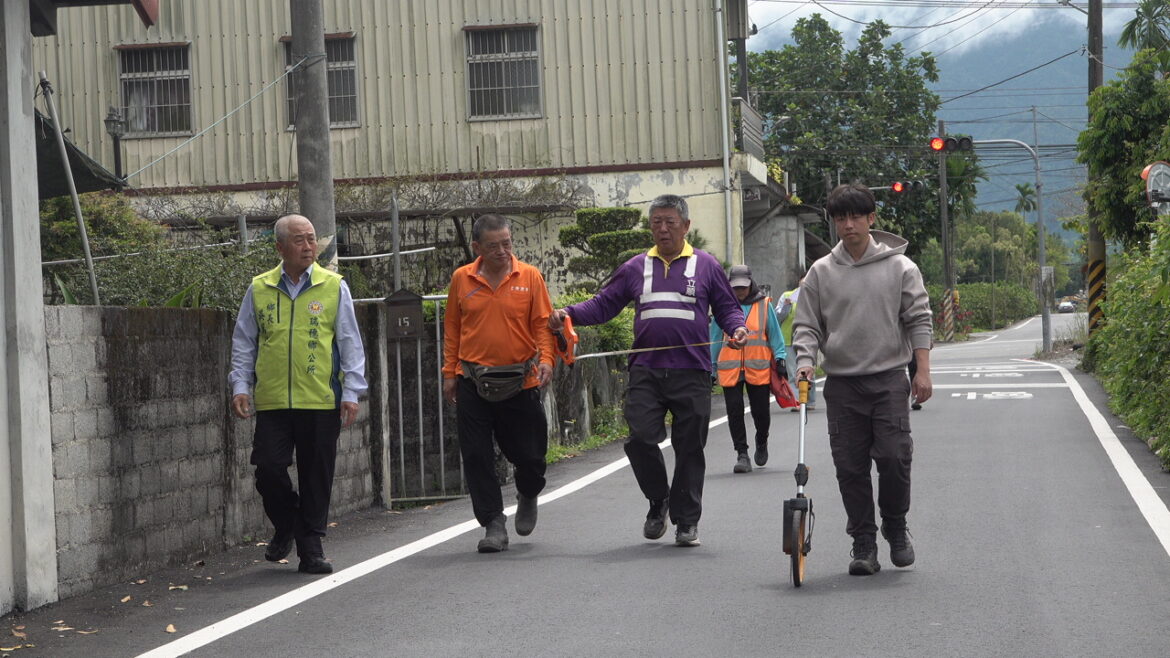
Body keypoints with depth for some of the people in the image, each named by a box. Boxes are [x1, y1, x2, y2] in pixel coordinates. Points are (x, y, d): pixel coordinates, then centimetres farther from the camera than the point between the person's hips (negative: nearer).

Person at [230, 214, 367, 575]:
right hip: (272, 401, 1)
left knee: (316, 476, 2)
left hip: (321, 400, -1)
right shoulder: (259, 290, 8)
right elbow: (243, 343, 14)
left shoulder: (334, 287, 5)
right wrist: (240, 386, 4)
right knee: (269, 468, -5)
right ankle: (285, 526, 22)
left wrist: (351, 392, -1)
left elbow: (350, 343, 6)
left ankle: (310, 548, 14)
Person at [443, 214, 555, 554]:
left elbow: (543, 323, 1)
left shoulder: (530, 277, 0)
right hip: (473, 382, 1)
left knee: (528, 452, 6)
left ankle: (528, 496, 39)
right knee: (476, 456, -2)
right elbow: (452, 328, 12)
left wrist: (546, 359, -15)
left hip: (520, 382, -1)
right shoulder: (462, 279, 4)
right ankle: (493, 524, 8)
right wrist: (449, 373, 10)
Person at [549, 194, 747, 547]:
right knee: (640, 438, -11)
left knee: (689, 448, 2)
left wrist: (737, 328, -9)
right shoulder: (636, 267, 14)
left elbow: (728, 308, 12)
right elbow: (604, 304, 14)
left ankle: (687, 520, 14)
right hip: (646, 371, 1)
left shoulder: (706, 265, 9)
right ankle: (659, 500, 14)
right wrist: (569, 313, -2)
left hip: (691, 373, -1)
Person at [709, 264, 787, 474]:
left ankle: (761, 442, 33)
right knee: (735, 411, -5)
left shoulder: (764, 305, 6)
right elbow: (715, 338, 12)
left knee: (761, 411, 3)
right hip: (730, 369, 0)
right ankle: (742, 454, 2)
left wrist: (780, 358, 0)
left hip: (759, 368, 0)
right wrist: (711, 366, 10)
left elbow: (774, 334, 10)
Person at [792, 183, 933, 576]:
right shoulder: (821, 272, 7)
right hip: (841, 383, 2)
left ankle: (896, 529, 12)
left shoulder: (900, 267, 4)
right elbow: (807, 325, 8)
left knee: (894, 456, -11)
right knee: (850, 466, 0)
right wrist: (805, 360, -10)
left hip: (889, 379, -2)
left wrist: (922, 370, -5)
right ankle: (863, 544, 9)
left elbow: (918, 320, 3)